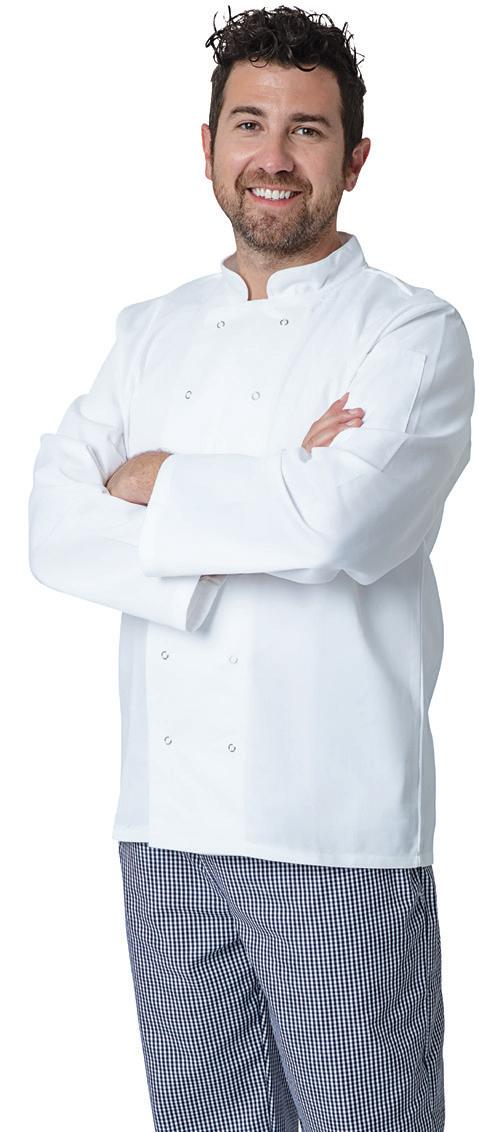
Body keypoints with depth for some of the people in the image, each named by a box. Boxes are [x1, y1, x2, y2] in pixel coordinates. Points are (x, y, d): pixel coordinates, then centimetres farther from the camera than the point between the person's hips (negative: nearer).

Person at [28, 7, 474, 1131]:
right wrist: (261, 507, -13)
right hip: (168, 825, 5)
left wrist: (157, 484, -5)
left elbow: (337, 521, -21)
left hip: (335, 835, -5)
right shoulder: (150, 333, 13)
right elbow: (55, 532, -1)